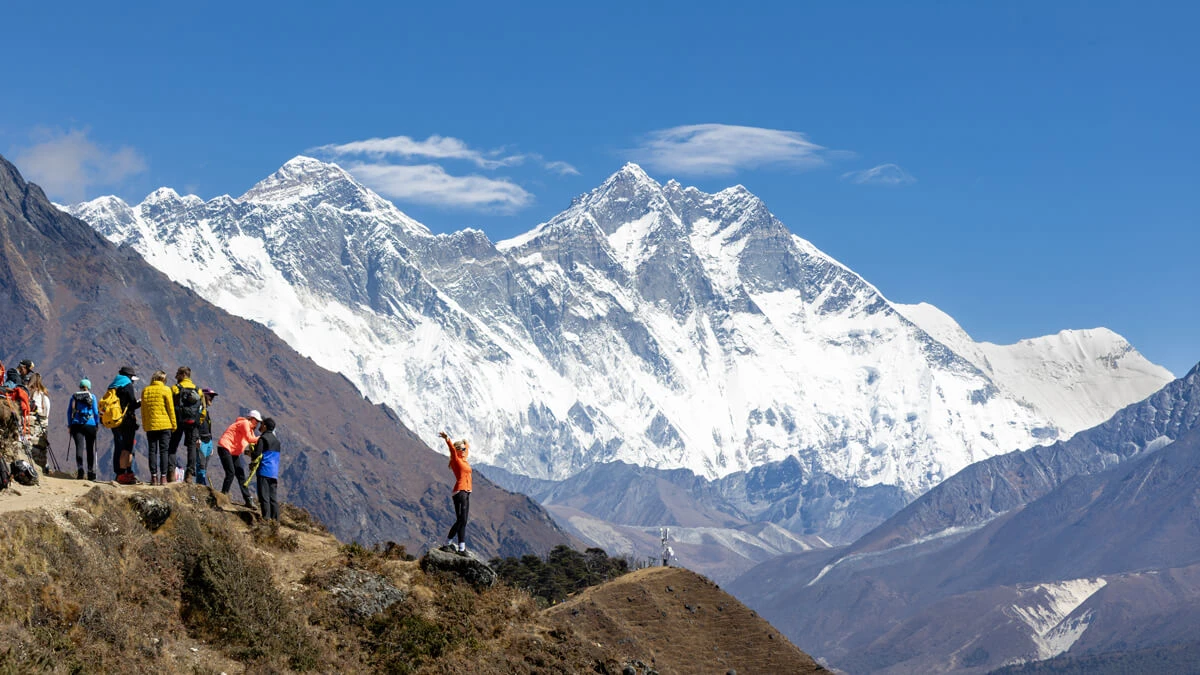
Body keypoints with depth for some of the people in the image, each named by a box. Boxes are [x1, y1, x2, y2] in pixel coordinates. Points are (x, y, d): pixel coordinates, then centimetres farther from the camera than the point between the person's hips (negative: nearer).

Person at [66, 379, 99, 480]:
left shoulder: (74, 396, 7)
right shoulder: (92, 396, 2)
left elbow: (69, 412, 8)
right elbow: (95, 412, 0)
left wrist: (69, 425, 13)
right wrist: (97, 424, 9)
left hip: (76, 425, 1)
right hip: (90, 425, -1)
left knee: (79, 447, -3)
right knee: (90, 449, 7)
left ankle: (79, 469, -19)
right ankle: (91, 472, 6)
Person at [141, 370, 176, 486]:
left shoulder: (145, 391, 5)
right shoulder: (165, 390, -5)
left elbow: (143, 410, 9)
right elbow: (171, 409, -4)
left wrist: (144, 425, 15)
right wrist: (173, 424, 3)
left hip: (150, 426, 3)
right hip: (165, 424, -3)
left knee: (152, 451, 6)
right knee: (164, 450, 1)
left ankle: (154, 477, 2)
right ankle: (163, 477, -4)